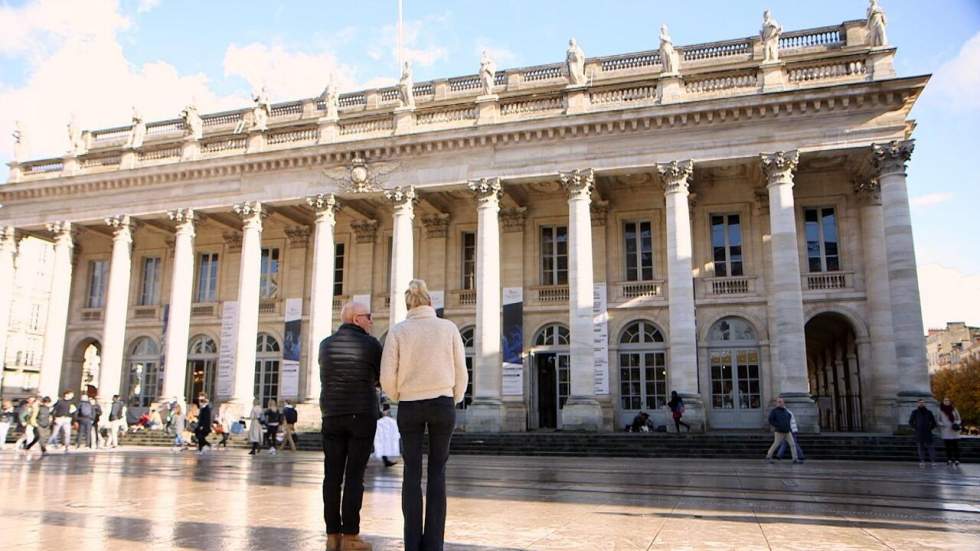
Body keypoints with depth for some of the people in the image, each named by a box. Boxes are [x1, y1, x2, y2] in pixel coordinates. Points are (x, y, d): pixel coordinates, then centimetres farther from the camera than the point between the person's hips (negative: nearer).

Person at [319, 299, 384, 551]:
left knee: (332, 475, 4)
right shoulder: (371, 344, -6)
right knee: (354, 476, -3)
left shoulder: (325, 344, 8)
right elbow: (383, 379, 3)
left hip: (332, 415, 4)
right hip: (362, 415, -4)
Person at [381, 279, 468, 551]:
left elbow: (387, 377, -3)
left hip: (409, 407, 0)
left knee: (412, 472, 7)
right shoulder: (448, 327, 0)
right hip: (442, 404, 0)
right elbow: (461, 373, 1)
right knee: (437, 472, 5)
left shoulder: (397, 331, -1)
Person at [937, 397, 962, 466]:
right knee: (948, 447, 1)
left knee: (955, 446, -4)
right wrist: (942, 424, -11)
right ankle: (949, 459, 8)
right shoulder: (940, 410, 3)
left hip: (954, 432, 0)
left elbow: (959, 419, 12)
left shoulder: (954, 409, 6)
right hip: (946, 433, 0)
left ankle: (956, 460, 0)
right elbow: (938, 420, 9)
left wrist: (957, 424, -8)